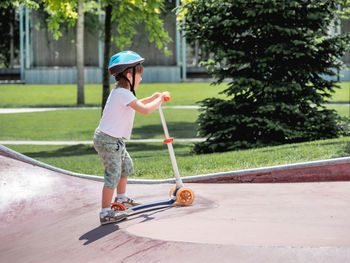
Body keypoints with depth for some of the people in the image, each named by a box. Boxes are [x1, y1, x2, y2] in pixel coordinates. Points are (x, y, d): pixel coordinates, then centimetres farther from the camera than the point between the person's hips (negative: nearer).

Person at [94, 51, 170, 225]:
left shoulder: (119, 92, 11)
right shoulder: (123, 93, -22)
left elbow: (135, 105, 30)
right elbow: (145, 110, -27)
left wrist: (153, 98, 20)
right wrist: (160, 99, -13)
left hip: (114, 140, 11)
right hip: (108, 141, -11)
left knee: (126, 165, 24)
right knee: (113, 174, -8)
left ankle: (121, 198, 41)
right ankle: (106, 213, -4)